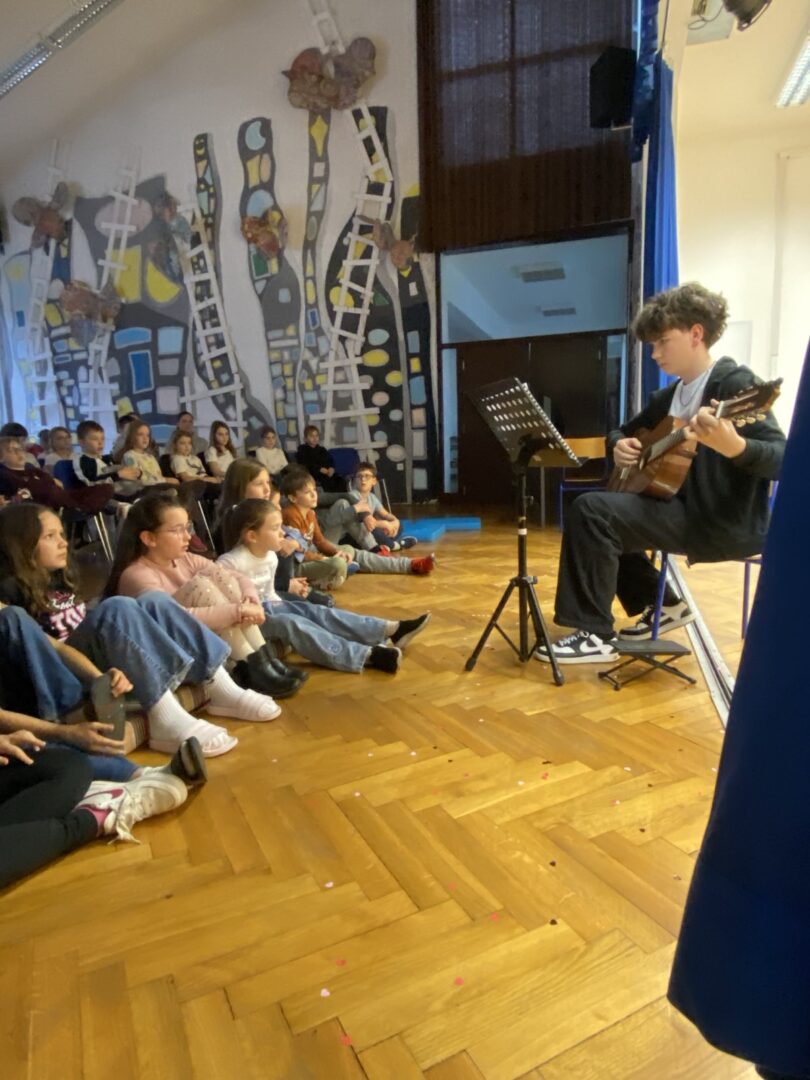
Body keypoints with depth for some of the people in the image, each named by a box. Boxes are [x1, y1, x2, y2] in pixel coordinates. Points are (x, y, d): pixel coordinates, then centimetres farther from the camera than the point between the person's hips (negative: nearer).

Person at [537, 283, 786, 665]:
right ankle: (662, 606, 20)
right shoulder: (670, 395, 14)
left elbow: (782, 458, -22)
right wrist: (619, 445, 1)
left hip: (726, 523, -10)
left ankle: (595, 635, -12)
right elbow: (623, 431, 26)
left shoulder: (734, 383, -12)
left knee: (590, 511, -20)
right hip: (686, 509, 10)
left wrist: (734, 447, -43)